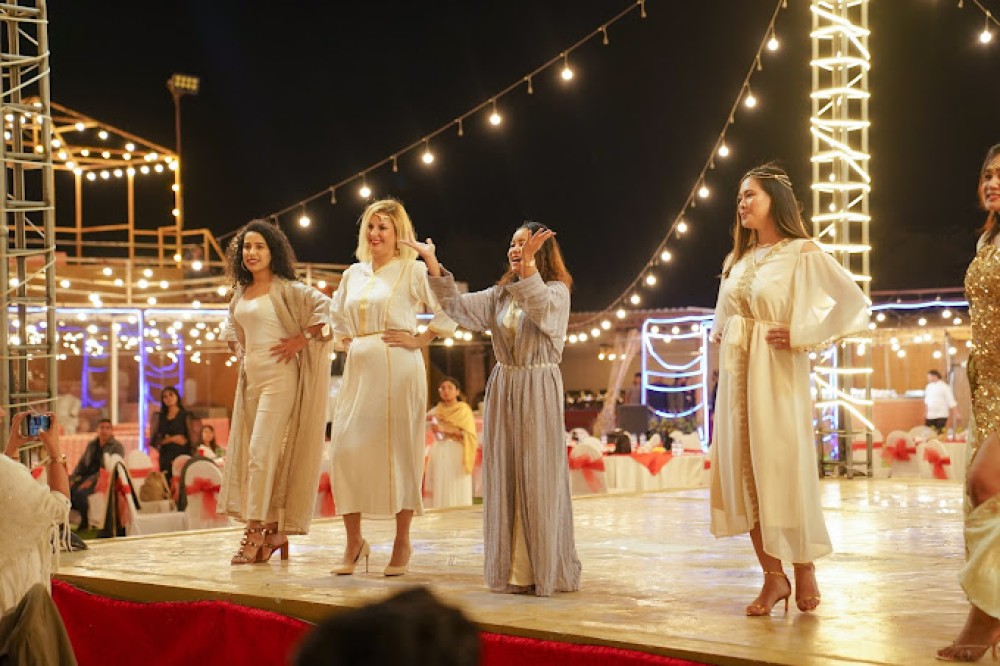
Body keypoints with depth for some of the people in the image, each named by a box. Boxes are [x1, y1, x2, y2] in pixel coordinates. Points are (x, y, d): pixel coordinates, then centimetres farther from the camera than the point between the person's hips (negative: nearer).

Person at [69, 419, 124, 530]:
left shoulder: (117, 447, -3)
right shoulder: (91, 444, 16)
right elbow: (81, 463, 19)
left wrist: (91, 480, -22)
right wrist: (72, 478, 2)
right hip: (86, 476, 6)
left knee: (80, 493, -30)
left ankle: (85, 521, -9)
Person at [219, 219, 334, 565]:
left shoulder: (285, 289, -7)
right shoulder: (241, 292, 14)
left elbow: (324, 306, -17)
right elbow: (232, 324, 34)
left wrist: (302, 339, -16)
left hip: (279, 377, -8)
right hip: (250, 377, 8)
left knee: (262, 450, -14)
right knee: (247, 452, 6)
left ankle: (255, 532, -13)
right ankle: (274, 531, 13)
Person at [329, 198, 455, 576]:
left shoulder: (413, 271, -1)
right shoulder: (353, 274, 15)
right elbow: (338, 314, 33)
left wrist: (420, 340, -7)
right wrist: (344, 340, 16)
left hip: (398, 371, -5)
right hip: (359, 371, 5)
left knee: (399, 451, -2)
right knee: (347, 448, -2)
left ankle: (402, 543, 9)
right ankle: (354, 541, 8)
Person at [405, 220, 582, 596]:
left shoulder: (557, 291, -2)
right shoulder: (500, 295, 14)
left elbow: (541, 309, -24)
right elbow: (458, 307, 3)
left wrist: (528, 264, -35)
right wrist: (432, 264, -5)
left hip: (539, 389, -5)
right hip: (503, 389, 6)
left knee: (538, 478, -5)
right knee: (503, 477, 4)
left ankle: (546, 569, 1)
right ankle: (512, 569, 9)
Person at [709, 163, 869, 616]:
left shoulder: (803, 254, -5)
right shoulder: (737, 260, 15)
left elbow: (854, 305, -10)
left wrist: (801, 336, -13)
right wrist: (720, 332, 11)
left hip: (777, 375, -7)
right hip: (736, 375, 7)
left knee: (783, 471, -4)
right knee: (742, 473, 3)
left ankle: (804, 570, 13)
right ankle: (773, 577, 9)